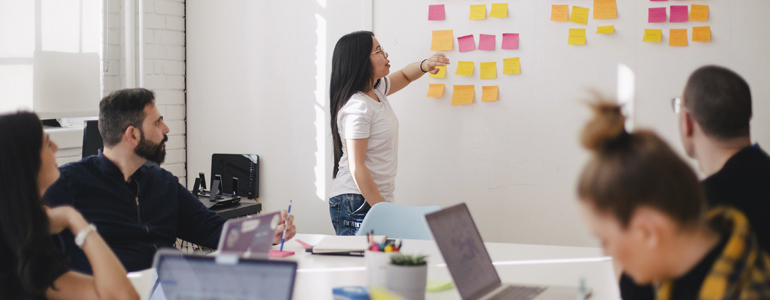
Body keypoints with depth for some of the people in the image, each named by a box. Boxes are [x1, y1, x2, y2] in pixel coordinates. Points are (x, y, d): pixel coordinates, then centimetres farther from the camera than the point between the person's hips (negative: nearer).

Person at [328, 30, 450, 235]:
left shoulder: (376, 90, 9)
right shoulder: (357, 108, -17)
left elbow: (404, 76, 30)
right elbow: (356, 168, -20)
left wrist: (424, 65, 6)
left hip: (377, 199, 9)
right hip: (357, 204, -9)